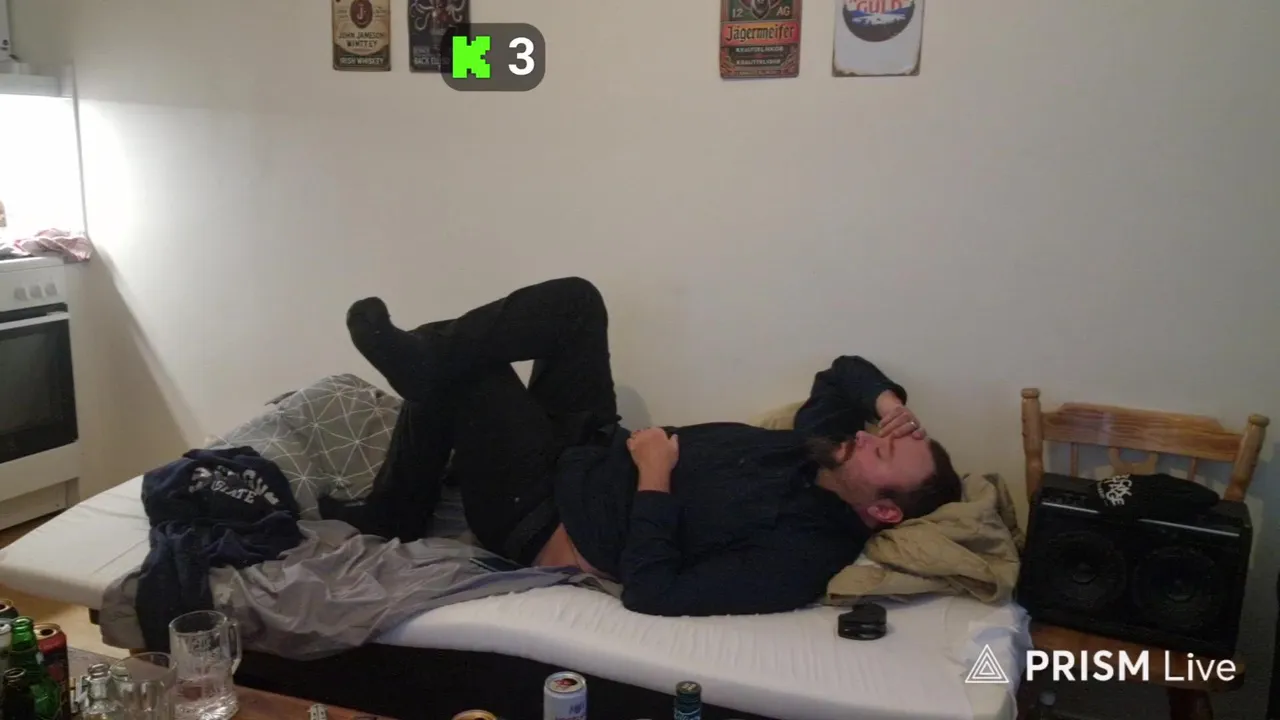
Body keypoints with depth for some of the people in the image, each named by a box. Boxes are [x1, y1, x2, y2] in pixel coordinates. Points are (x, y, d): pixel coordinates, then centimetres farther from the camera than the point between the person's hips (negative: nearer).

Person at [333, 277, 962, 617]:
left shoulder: (799, 555, -26)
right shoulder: (820, 450, -2)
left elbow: (651, 593, -32)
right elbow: (842, 374, 17)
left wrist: (655, 475, -26)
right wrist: (887, 401, -3)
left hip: (542, 524, -8)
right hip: (590, 455, 8)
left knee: (456, 375, -11)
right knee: (574, 301, -1)